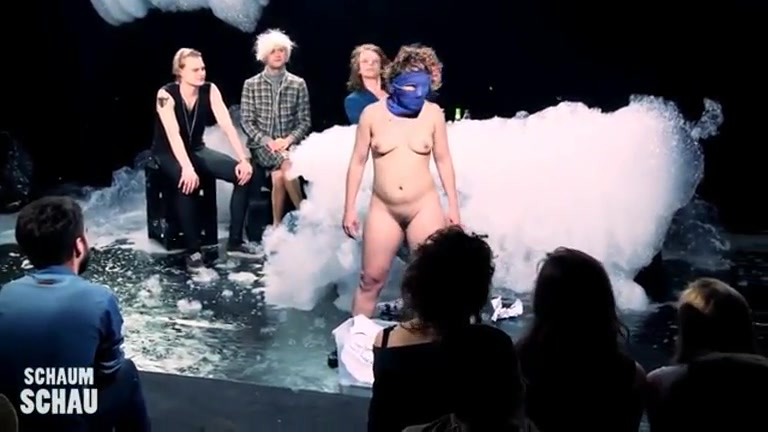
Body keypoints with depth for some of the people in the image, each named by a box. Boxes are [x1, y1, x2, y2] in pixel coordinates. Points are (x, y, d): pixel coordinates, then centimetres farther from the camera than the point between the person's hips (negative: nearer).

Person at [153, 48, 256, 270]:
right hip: (167, 153, -5)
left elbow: (227, 125, -17)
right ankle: (193, 251, -27)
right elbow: (173, 135, -34)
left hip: (197, 149, 5)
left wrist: (244, 158, -28)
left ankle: (235, 242, -9)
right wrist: (187, 167, -48)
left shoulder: (209, 90, -10)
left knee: (243, 174, -17)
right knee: (189, 182, -38)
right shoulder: (166, 94, -22)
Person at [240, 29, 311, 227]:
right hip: (262, 144, -1)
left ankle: (277, 225, -16)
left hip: (289, 143, 1)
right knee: (287, 165, -32)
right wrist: (267, 141, -14)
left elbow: (305, 120, 4)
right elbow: (246, 121, 0)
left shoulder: (298, 84, 6)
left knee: (278, 175, -31)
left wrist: (289, 139, -13)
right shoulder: (251, 84, 4)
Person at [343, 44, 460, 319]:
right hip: (383, 209, 0)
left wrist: (453, 206, 5)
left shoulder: (433, 113, -4)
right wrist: (349, 208, 1)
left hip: (424, 206, 0)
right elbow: (358, 162, 1)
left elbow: (443, 160, 5)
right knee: (371, 279, 7)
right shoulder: (372, 114, -6)